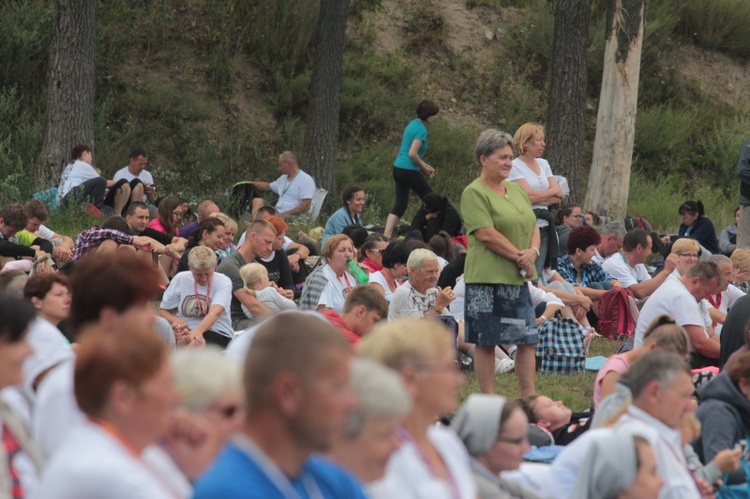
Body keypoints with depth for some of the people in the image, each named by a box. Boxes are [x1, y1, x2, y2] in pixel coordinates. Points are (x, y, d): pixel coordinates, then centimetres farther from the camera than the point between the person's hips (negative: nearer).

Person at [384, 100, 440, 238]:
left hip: (398, 168, 9)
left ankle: (386, 235, -3)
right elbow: (412, 154, -21)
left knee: (400, 205, 7)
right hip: (409, 170, -9)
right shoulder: (421, 130, -14)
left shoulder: (412, 124, 14)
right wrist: (424, 168, -7)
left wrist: (424, 165, 16)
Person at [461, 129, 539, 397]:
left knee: (528, 340, 6)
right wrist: (520, 257, -14)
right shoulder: (474, 193, -9)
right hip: (487, 279, -7)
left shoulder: (516, 190, 15)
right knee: (486, 342, -1)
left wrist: (533, 251, -6)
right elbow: (486, 234, -17)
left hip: (518, 279, 7)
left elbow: (533, 226, 16)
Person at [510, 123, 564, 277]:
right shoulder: (515, 167, -4)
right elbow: (529, 195, -14)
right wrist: (553, 191, 2)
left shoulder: (543, 164, 16)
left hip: (543, 228, 6)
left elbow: (559, 198, 10)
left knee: (537, 276, 3)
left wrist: (539, 198, -9)